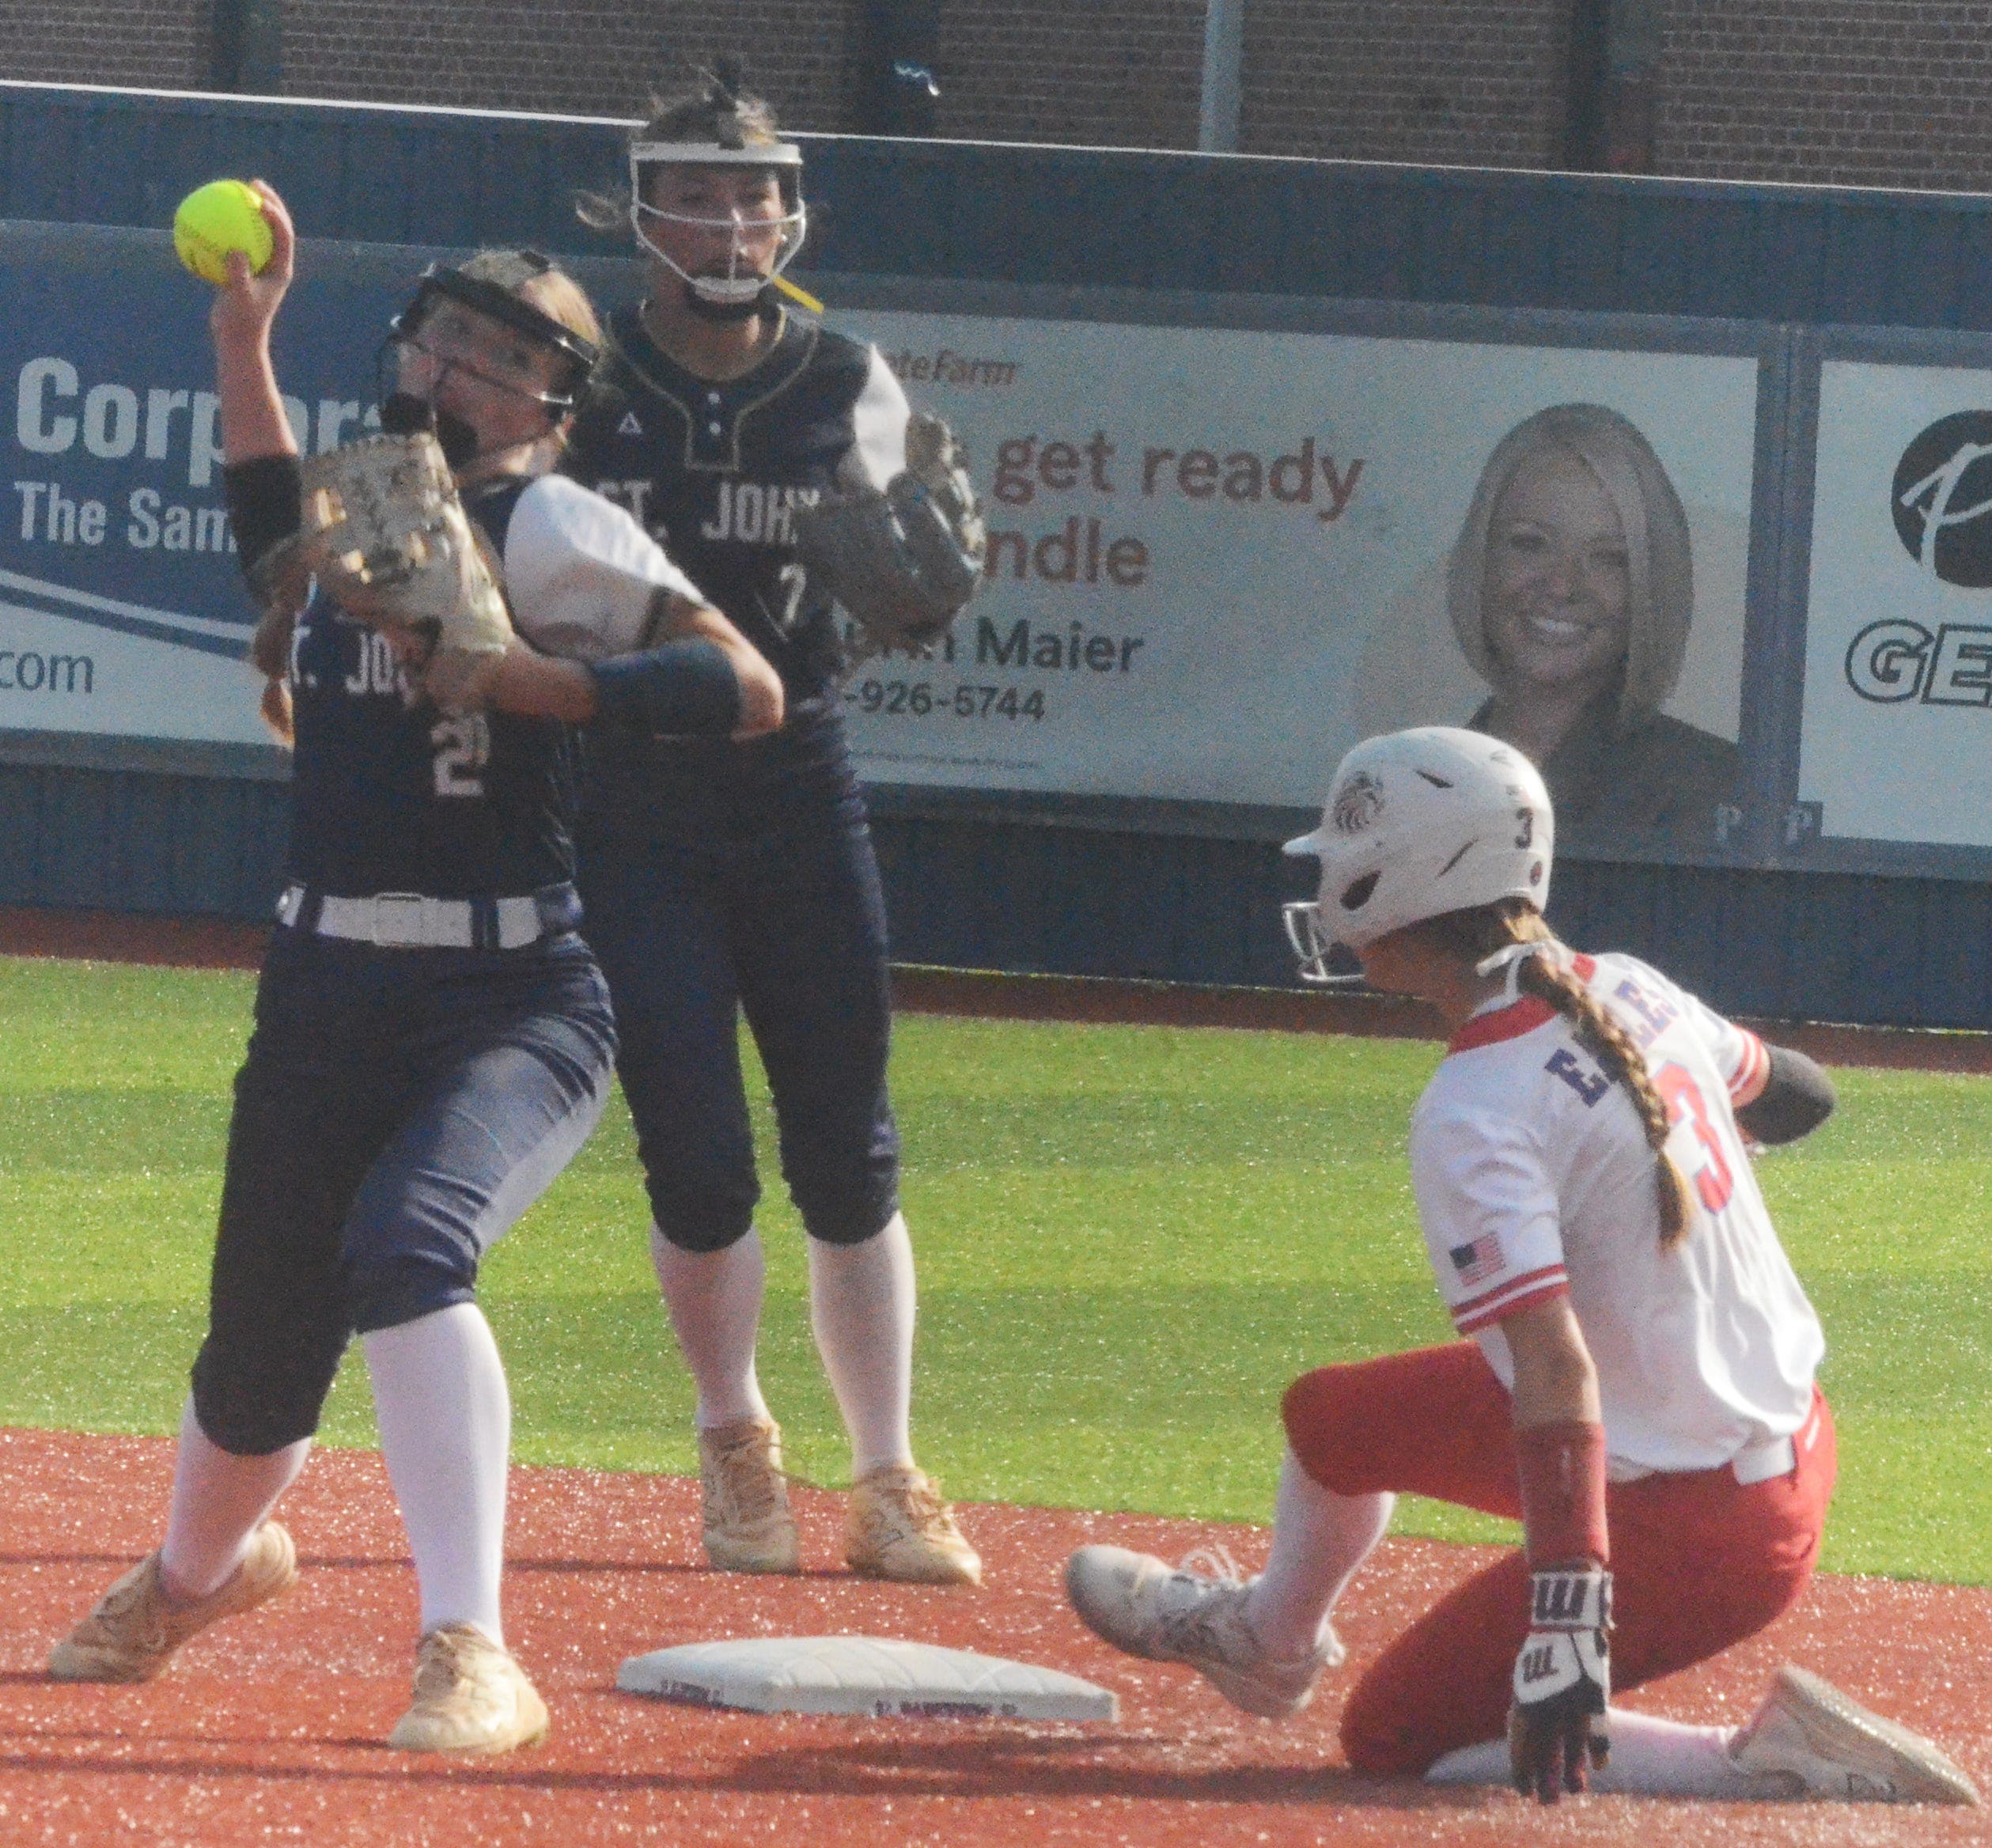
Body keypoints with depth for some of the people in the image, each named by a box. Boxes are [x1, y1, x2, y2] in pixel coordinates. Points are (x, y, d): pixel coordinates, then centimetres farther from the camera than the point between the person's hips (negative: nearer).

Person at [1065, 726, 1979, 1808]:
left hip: (1684, 1532, -9)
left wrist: (1567, 1621, -36)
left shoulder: (1474, 1116, -25)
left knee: (1392, 1739, 4)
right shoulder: (1633, 992, -2)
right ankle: (1268, 1641, 56)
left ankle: (1766, 1760, -4)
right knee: (1332, 1415, 23)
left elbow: (1557, 1371, -32)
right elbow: (1795, 1096, 16)